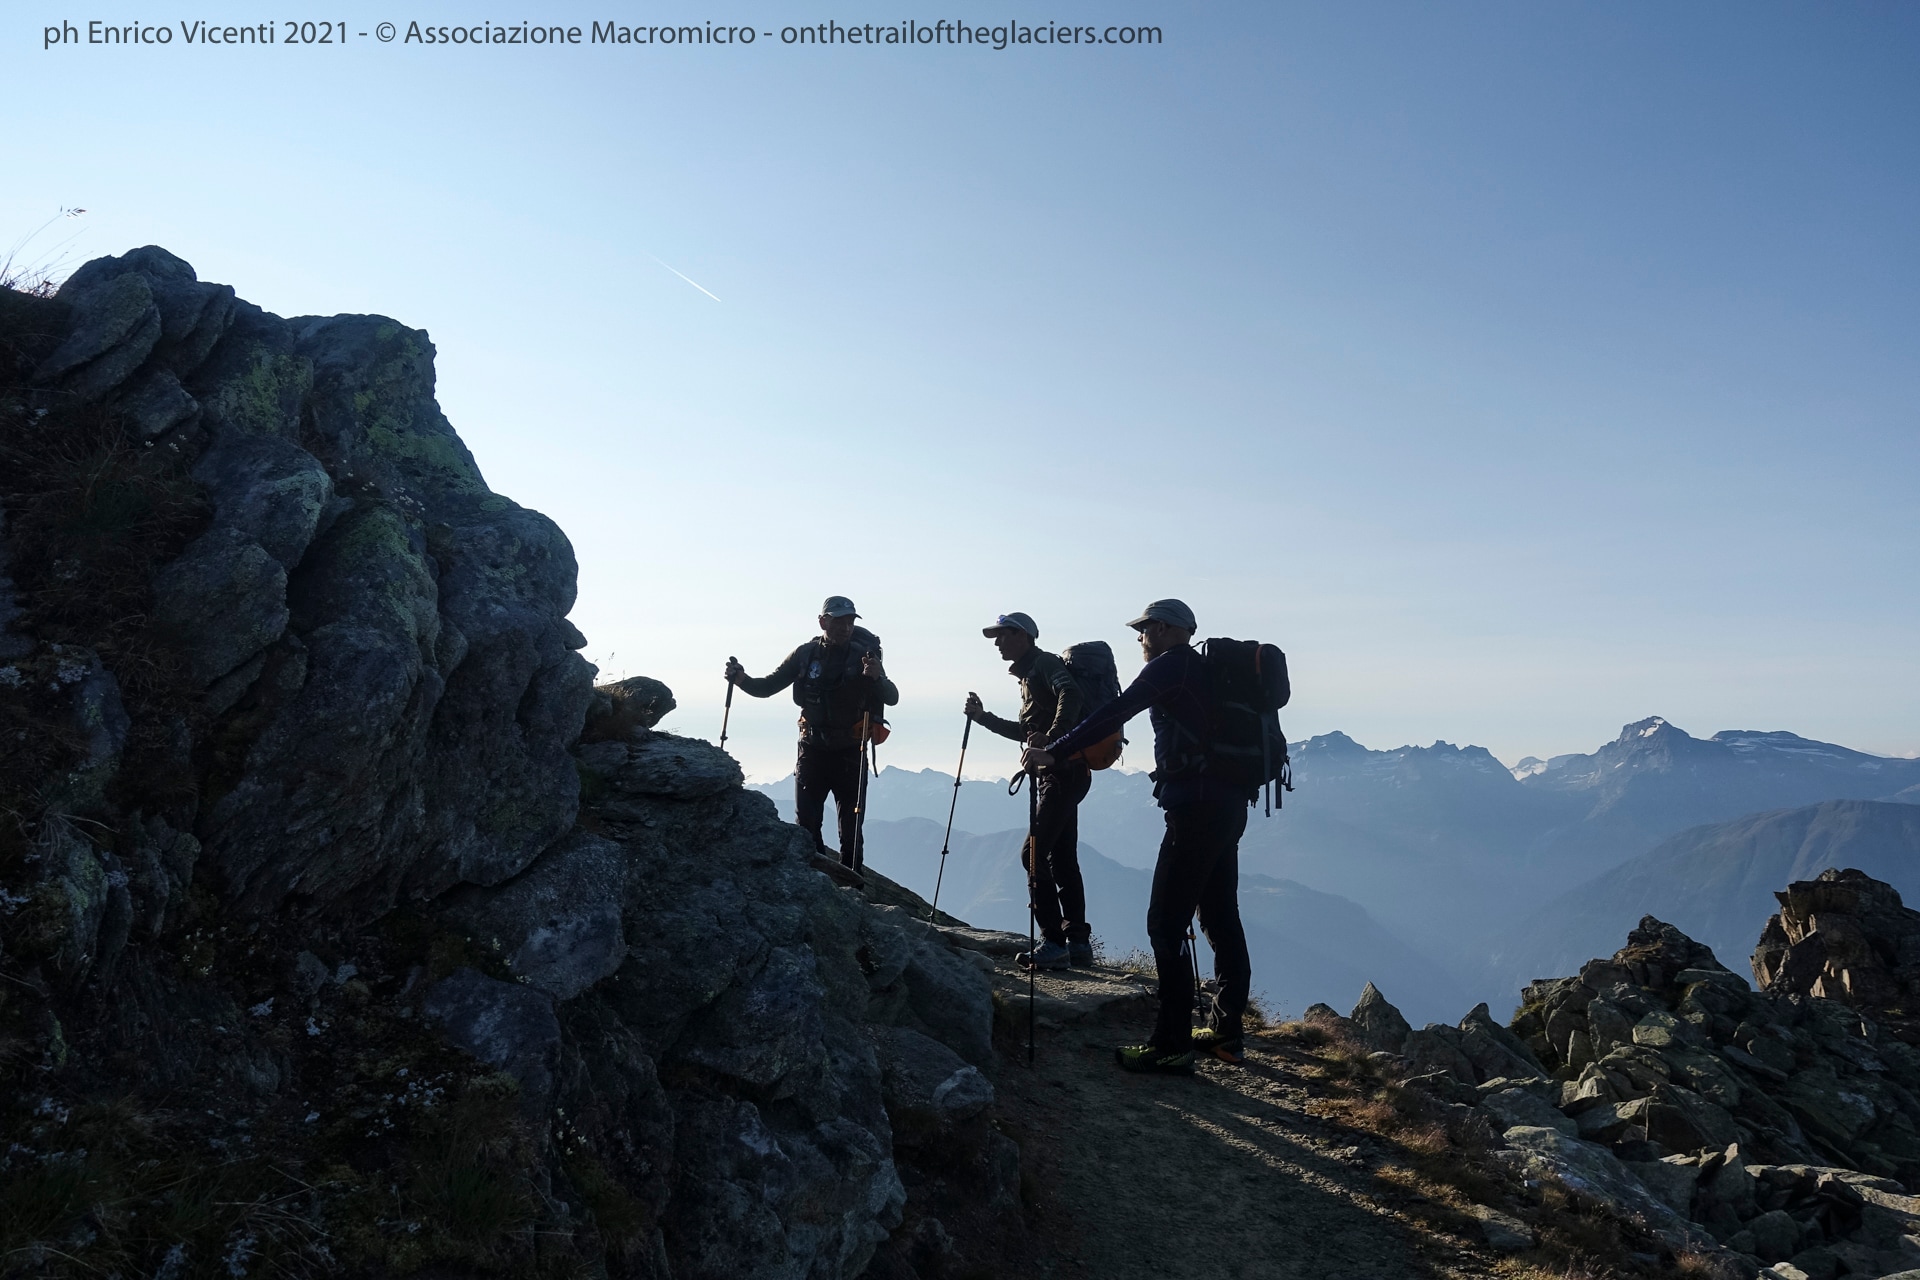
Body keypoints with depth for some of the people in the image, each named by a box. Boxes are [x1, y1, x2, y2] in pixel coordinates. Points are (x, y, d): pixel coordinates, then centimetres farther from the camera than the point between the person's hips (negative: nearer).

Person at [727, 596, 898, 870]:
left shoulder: (863, 656, -7)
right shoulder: (806, 654, 0)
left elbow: (892, 698, -15)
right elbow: (768, 687, 6)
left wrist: (877, 678, -36)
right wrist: (742, 679, -14)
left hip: (850, 754, -2)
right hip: (812, 750, 2)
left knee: (850, 828, 1)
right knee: (806, 825, 2)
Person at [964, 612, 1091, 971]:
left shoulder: (1045, 664, -7)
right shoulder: (1028, 673, 24)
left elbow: (1070, 696, -27)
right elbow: (1026, 732, 28)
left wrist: (1051, 737, -33)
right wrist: (983, 718, 24)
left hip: (1064, 770, -11)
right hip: (1059, 772, 11)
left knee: (1034, 853, -12)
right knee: (1062, 856, 11)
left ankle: (1053, 943, -10)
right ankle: (1079, 942, 15)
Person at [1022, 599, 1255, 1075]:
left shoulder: (1171, 665, -6)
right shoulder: (1208, 670, 20)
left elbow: (1113, 715, -15)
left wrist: (1053, 752, -14)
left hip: (1196, 806, -10)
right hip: (1229, 803, 10)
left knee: (1166, 924, -7)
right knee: (1220, 918, 15)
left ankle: (1172, 1044, -5)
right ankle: (1225, 1031, 24)